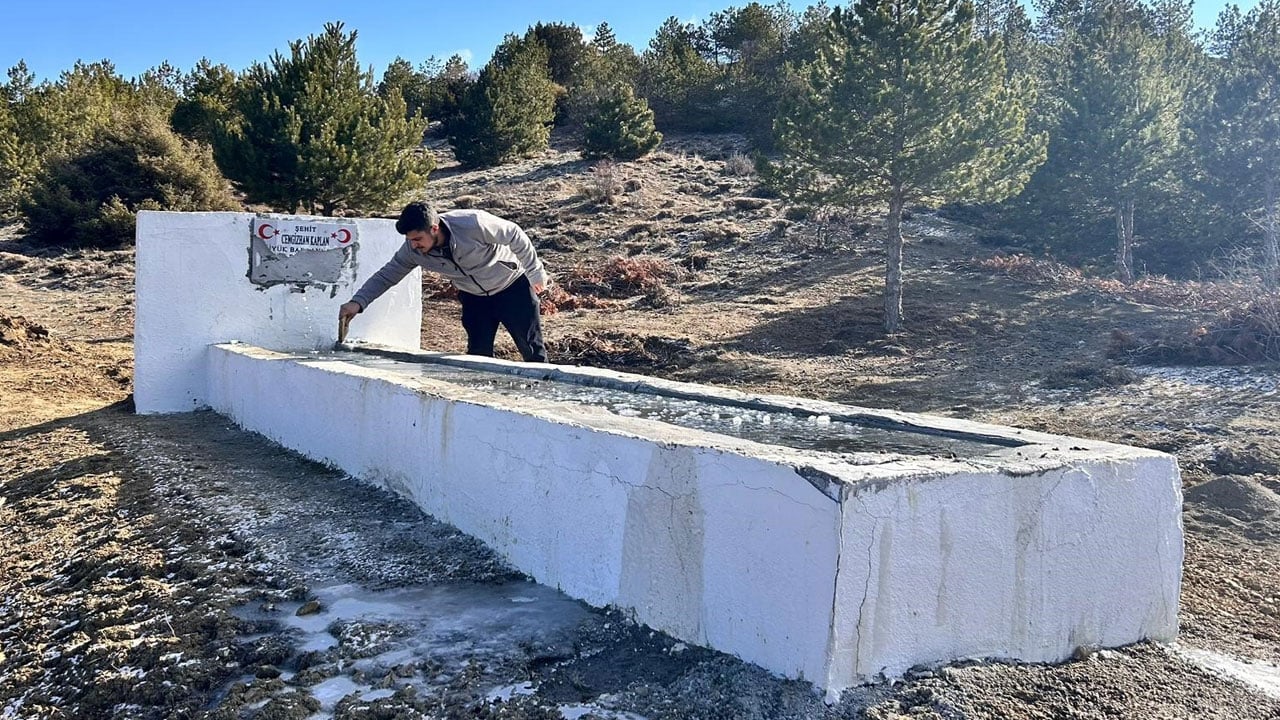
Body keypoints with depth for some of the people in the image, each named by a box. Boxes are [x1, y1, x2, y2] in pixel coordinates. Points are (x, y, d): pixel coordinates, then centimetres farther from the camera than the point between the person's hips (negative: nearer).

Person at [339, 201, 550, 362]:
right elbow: (386, 275, -11)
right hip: (474, 297, 4)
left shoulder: (474, 225, -34)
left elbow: (515, 235, -21)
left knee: (533, 350, 0)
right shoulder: (412, 250, -19)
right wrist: (358, 302, -25)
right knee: (478, 354, 1)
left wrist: (536, 273, -10)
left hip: (513, 286, -4)